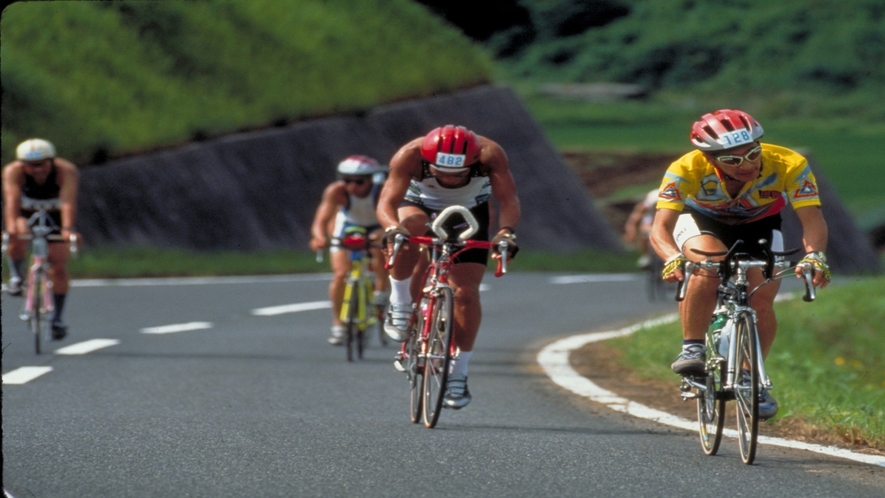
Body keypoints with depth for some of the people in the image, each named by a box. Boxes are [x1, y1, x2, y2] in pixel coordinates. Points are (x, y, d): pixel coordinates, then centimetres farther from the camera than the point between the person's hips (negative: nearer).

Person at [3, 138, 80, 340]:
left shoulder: (66, 171, -33)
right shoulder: (13, 172, -31)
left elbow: (68, 201, -46)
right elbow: (11, 200, -44)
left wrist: (67, 229, -62)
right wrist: (12, 226, -61)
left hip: (56, 215, 0)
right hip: (26, 212, 0)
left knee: (59, 266, -8)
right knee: (17, 238, -32)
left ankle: (58, 318, 3)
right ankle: (16, 276, -6)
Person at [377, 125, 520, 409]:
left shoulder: (489, 155, -35)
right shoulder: (411, 156, -36)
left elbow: (508, 199, -39)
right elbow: (387, 202, -40)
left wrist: (506, 232, -59)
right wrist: (393, 228, -61)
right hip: (421, 206, -1)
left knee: (466, 290, -12)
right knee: (411, 227, -37)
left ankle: (458, 374, 1)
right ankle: (400, 306, -19)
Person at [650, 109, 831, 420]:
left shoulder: (789, 166, -35)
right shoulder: (687, 170, -37)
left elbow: (811, 219, -40)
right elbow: (661, 227, -42)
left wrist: (815, 255, -61)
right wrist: (673, 258, -64)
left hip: (759, 227, 2)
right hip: (701, 222, -2)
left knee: (761, 304, -11)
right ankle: (691, 348, -15)